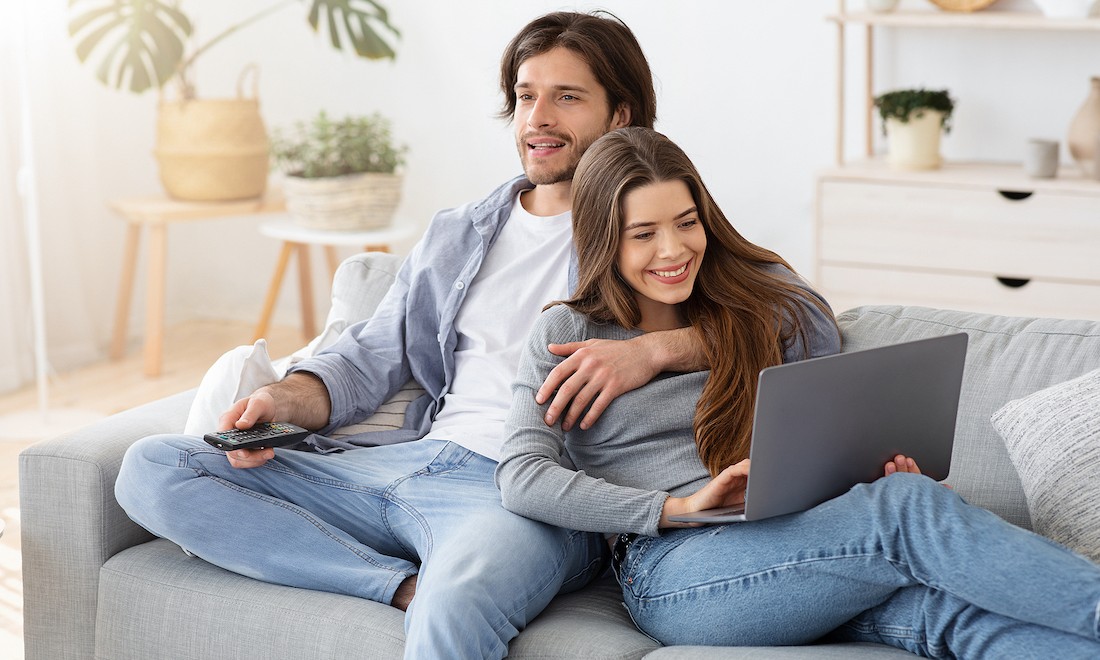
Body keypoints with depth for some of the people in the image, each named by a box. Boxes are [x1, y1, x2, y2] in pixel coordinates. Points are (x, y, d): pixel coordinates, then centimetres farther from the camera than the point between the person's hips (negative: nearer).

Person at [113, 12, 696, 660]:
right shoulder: (456, 235, 25)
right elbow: (369, 359, 22)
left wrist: (654, 348, -26)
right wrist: (284, 401, 0)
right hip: (417, 457, 8)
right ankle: (407, 588, -16)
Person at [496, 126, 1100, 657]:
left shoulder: (766, 298, 16)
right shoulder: (568, 333, 8)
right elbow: (521, 479, -4)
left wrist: (878, 466, -8)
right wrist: (682, 506, -13)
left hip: (792, 542, 4)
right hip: (672, 572, -4)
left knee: (948, 603, -31)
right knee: (907, 509, -30)